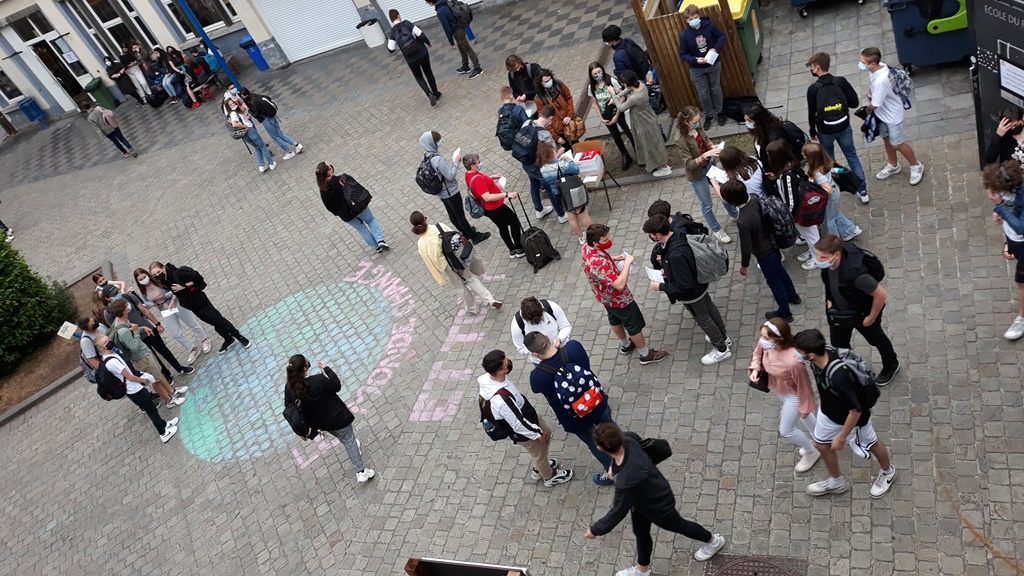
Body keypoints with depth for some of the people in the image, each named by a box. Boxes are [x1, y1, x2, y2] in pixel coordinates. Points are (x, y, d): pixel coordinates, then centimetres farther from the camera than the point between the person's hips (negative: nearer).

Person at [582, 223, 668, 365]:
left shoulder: (587, 248, -14)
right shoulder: (598, 263, -43)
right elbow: (620, 284, -41)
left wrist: (613, 259, -4)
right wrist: (627, 263, -34)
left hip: (606, 296, 9)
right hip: (618, 298, -9)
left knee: (615, 320, 30)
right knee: (634, 325, 12)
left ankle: (625, 345, 54)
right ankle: (645, 354, 32)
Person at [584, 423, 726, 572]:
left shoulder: (626, 481, -50)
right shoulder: (627, 441, -29)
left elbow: (619, 511, -32)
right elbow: (633, 436, -1)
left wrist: (596, 529, -16)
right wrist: (614, 464, 3)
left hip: (658, 506, -7)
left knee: (678, 526, 25)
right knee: (640, 532, 28)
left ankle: (713, 541, 54)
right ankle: (642, 569, 55)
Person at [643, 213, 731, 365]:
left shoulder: (675, 255, -43)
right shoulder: (678, 236, -15)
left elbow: (683, 286, -34)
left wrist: (661, 287, -24)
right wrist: (668, 271, -2)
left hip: (692, 294, -9)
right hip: (700, 284, 9)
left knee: (703, 319, 16)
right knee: (710, 309, 29)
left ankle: (722, 350, 39)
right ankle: (723, 337, 54)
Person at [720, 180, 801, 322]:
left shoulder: (743, 222, -38)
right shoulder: (756, 200, -17)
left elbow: (746, 247, -26)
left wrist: (744, 265, -9)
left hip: (764, 254, -7)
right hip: (773, 245, 7)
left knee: (773, 282, 17)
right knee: (780, 271, 33)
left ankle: (784, 313, 40)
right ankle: (792, 295, 58)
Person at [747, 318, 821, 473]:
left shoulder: (793, 362, -45)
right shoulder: (765, 344, -26)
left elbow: (803, 385, -27)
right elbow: (757, 353, 0)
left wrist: (805, 407, -12)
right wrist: (755, 369, -19)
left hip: (793, 395, -7)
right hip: (778, 390, 7)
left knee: (786, 430, 13)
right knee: (801, 416, 32)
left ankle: (812, 452, 43)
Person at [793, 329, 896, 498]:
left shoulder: (838, 376, -46)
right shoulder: (822, 354, -23)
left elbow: (855, 410, -33)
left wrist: (841, 438, -20)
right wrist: (821, 400, 18)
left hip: (852, 417, -7)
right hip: (828, 411, 7)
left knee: (870, 445, 23)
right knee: (821, 445, 22)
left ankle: (887, 473, 55)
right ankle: (836, 482, 48)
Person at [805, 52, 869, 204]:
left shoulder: (813, 89, -16)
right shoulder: (841, 81, -10)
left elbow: (811, 113, -8)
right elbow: (855, 103, -7)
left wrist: (812, 132, 7)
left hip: (825, 131, -2)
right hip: (844, 127, 2)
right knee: (852, 156, 16)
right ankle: (862, 191, 19)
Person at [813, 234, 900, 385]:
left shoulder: (855, 273, -45)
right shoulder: (827, 261, -24)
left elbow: (881, 295, -32)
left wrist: (871, 317, -18)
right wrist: (830, 299, 5)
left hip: (862, 313, -5)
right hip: (839, 311, 5)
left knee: (876, 339, 24)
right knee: (838, 344, 19)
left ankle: (891, 365, 54)